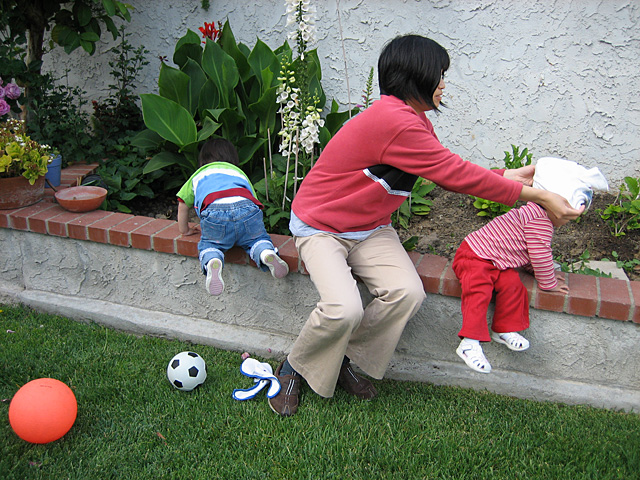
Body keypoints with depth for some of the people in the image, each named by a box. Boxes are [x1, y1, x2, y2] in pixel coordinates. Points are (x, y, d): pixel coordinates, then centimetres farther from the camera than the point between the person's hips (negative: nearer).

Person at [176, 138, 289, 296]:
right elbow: (254, 201, 36)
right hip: (247, 208, 2)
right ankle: (266, 252, -14)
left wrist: (185, 230, 50)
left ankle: (212, 261, -20)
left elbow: (183, 204, 36)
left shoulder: (198, 175, 38)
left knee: (209, 244, 16)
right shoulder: (239, 172, 42)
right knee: (257, 238, 21)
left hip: (214, 212, -1)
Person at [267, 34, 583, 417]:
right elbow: (456, 175, -26)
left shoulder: (415, 122, 4)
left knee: (408, 294, -16)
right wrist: (535, 195, -20)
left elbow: (450, 172, 12)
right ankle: (294, 368, 1)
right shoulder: (394, 122, -28)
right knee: (344, 310, -30)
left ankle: (341, 359, 5)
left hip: (369, 228, 8)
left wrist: (507, 177, 8)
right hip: (320, 227, -8)